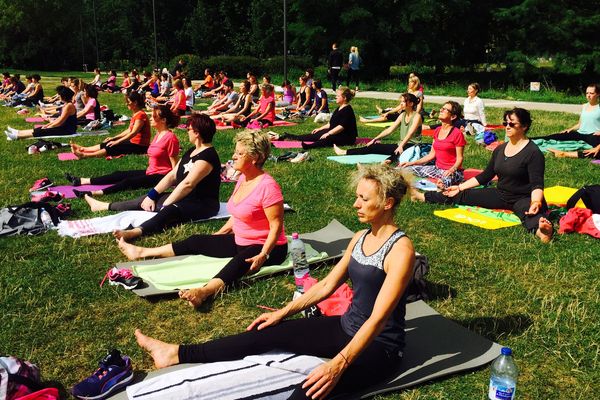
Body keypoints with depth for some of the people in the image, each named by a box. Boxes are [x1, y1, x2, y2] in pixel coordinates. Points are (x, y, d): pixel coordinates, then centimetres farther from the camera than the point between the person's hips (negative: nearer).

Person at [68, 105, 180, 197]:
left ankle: (93, 193, -34)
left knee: (129, 182, -24)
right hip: (151, 172, 10)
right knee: (120, 174, 6)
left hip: (161, 176, -10)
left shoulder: (170, 137, -17)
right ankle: (82, 181, 7)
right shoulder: (158, 134, 12)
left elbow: (175, 165, -17)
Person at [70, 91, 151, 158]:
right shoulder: (135, 114, 14)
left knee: (112, 148, -19)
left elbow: (133, 133, -25)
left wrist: (117, 141, -25)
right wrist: (114, 138, 12)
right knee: (107, 143, 6)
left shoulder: (141, 115, -18)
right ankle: (83, 149, 9)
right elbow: (129, 130, 18)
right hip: (133, 142, 10)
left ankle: (84, 155, -20)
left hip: (140, 146, -10)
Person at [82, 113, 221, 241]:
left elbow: (187, 184, -25)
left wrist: (165, 204, -21)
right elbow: (172, 175, 12)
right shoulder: (192, 151, 13)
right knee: (146, 201, 13)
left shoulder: (208, 156, -18)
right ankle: (103, 206, 28)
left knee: (170, 211, -38)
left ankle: (135, 232, -61)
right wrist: (152, 195, 4)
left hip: (203, 205, -9)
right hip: (184, 199, 9)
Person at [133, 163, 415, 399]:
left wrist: (339, 363, -34)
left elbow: (378, 318, -27)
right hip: (346, 328, 7)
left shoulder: (400, 249, -20)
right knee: (269, 334, 0)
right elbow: (326, 285, 13)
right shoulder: (360, 239, 6)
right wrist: (284, 312, 11)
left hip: (379, 346, -7)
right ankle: (177, 354, 7)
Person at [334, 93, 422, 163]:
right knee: (375, 146, -2)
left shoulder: (417, 116, -10)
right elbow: (390, 129, 11)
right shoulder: (403, 115, 13)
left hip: (412, 146, -6)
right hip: (400, 145, 6)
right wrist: (376, 138, 3)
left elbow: (410, 133, -25)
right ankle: (345, 152, -4)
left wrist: (401, 146, -38)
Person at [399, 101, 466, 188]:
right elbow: (432, 154, 12)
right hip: (437, 168, 6)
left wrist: (452, 170, -29)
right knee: (407, 169, -8)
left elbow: (459, 159, -9)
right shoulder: (437, 131, 10)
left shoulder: (457, 133, -11)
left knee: (443, 183, -40)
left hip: (452, 172, -6)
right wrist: (411, 163, 5)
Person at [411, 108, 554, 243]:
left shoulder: (533, 152, -14)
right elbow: (485, 176, 15)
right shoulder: (500, 149, 8)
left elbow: (537, 184, -21)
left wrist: (536, 202, -42)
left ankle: (540, 229, -77)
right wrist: (460, 187, 12)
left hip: (523, 199, -7)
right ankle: (420, 196, 4)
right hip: (501, 195, 7)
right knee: (463, 196, 1)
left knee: (529, 213, -43)